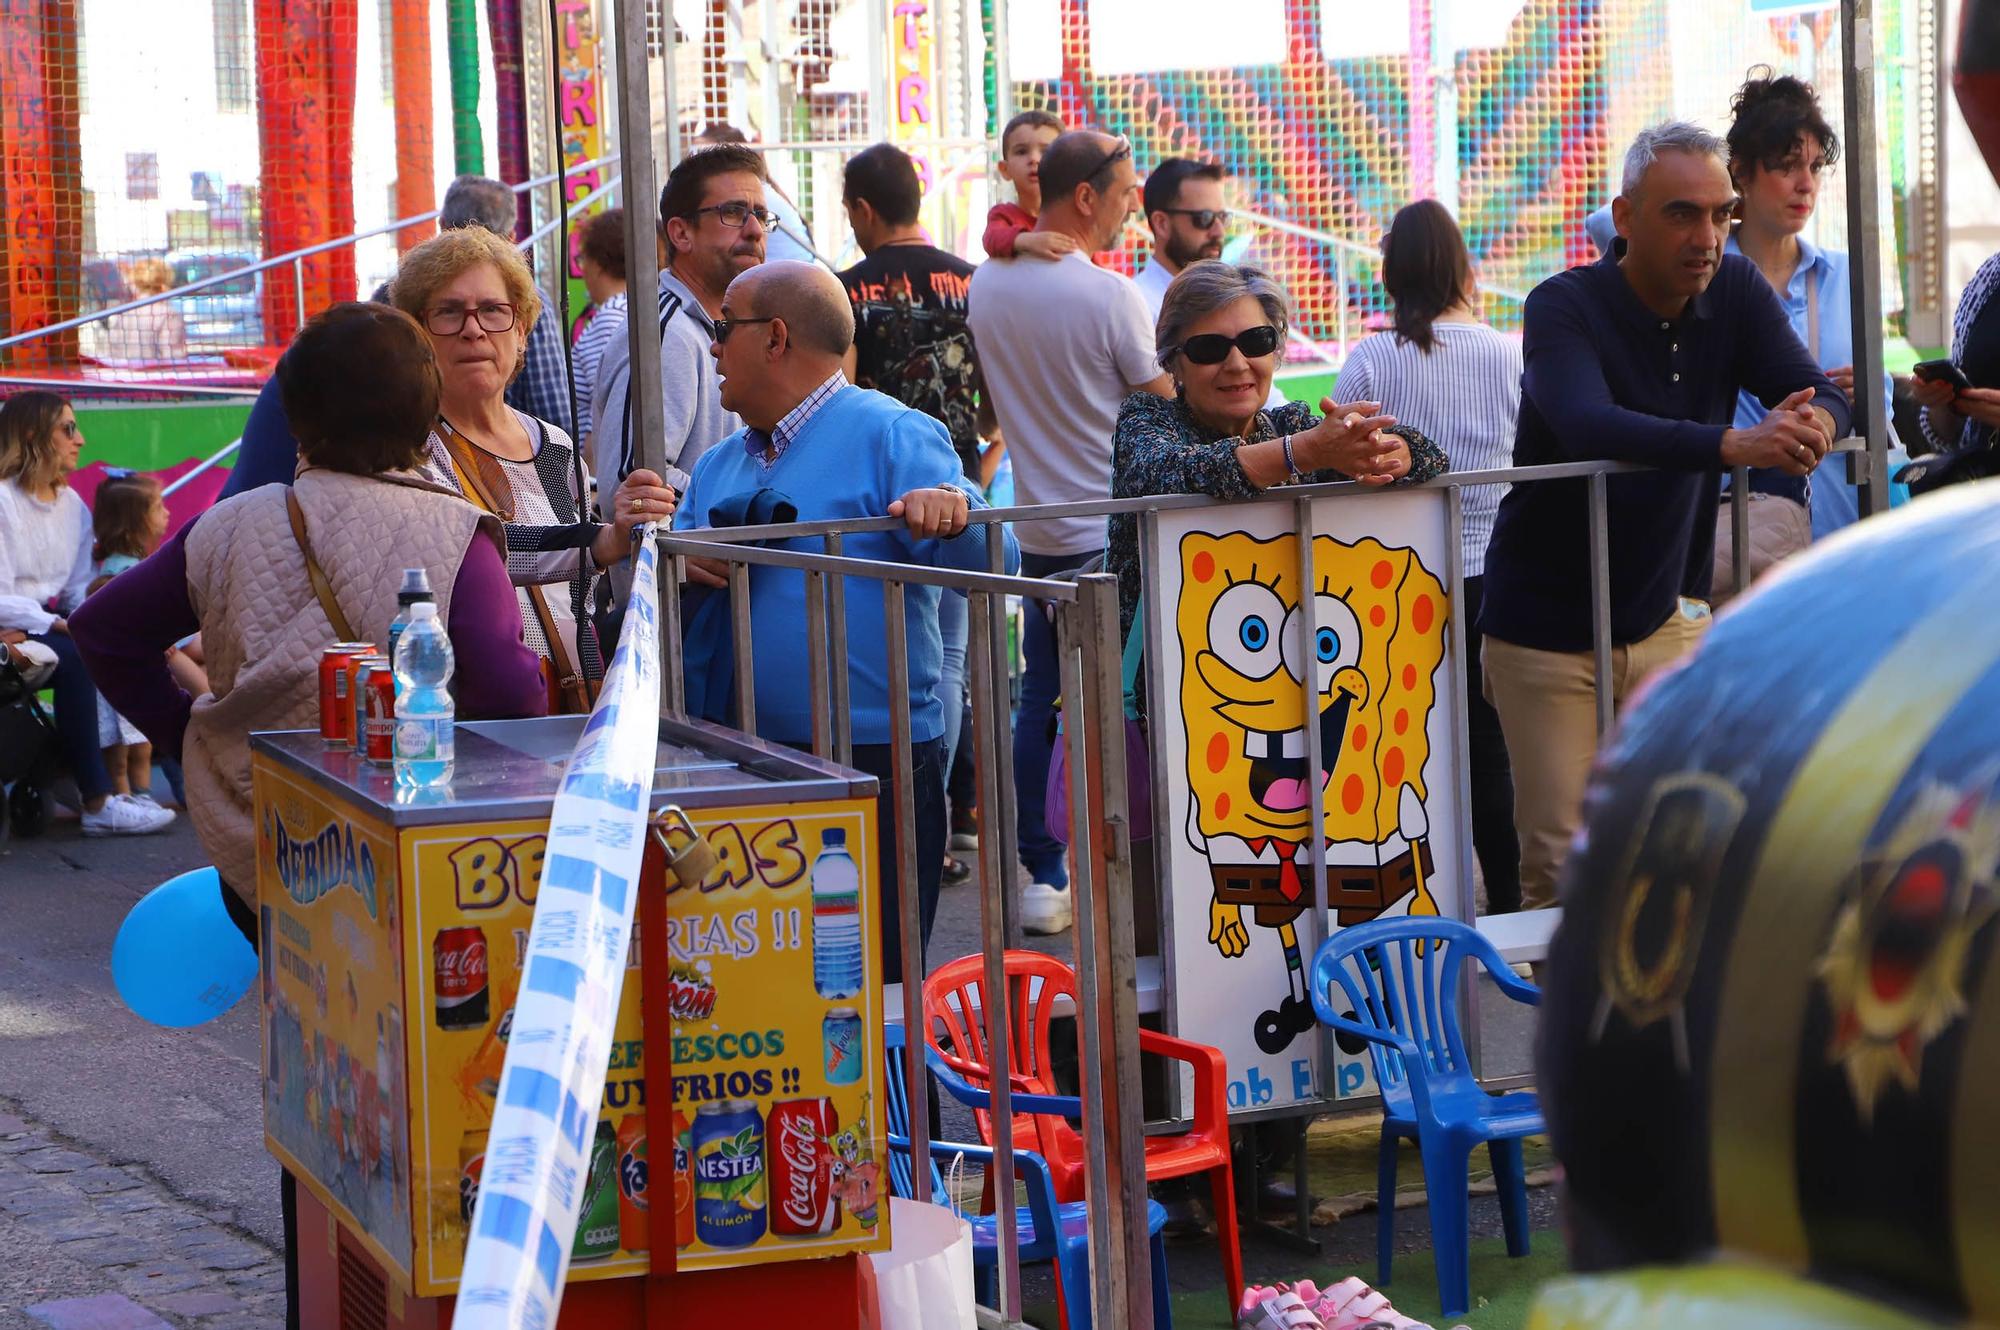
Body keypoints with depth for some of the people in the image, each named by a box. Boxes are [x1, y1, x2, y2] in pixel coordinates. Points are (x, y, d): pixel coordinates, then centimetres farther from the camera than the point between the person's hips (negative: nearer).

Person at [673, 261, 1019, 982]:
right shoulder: (719, 465, 18)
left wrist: (956, 516, -35)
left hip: (875, 757, -7)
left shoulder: (890, 435, -5)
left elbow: (993, 566, -14)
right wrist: (679, 561, -5)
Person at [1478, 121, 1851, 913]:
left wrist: (1810, 424, -31)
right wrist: (1732, 445, -45)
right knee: (1561, 863, -3)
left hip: (1665, 617, 4)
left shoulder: (1735, 293, 2)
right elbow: (1588, 428, -33)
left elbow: (1823, 394, -5)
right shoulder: (1564, 307, -15)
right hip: (1549, 627, -4)